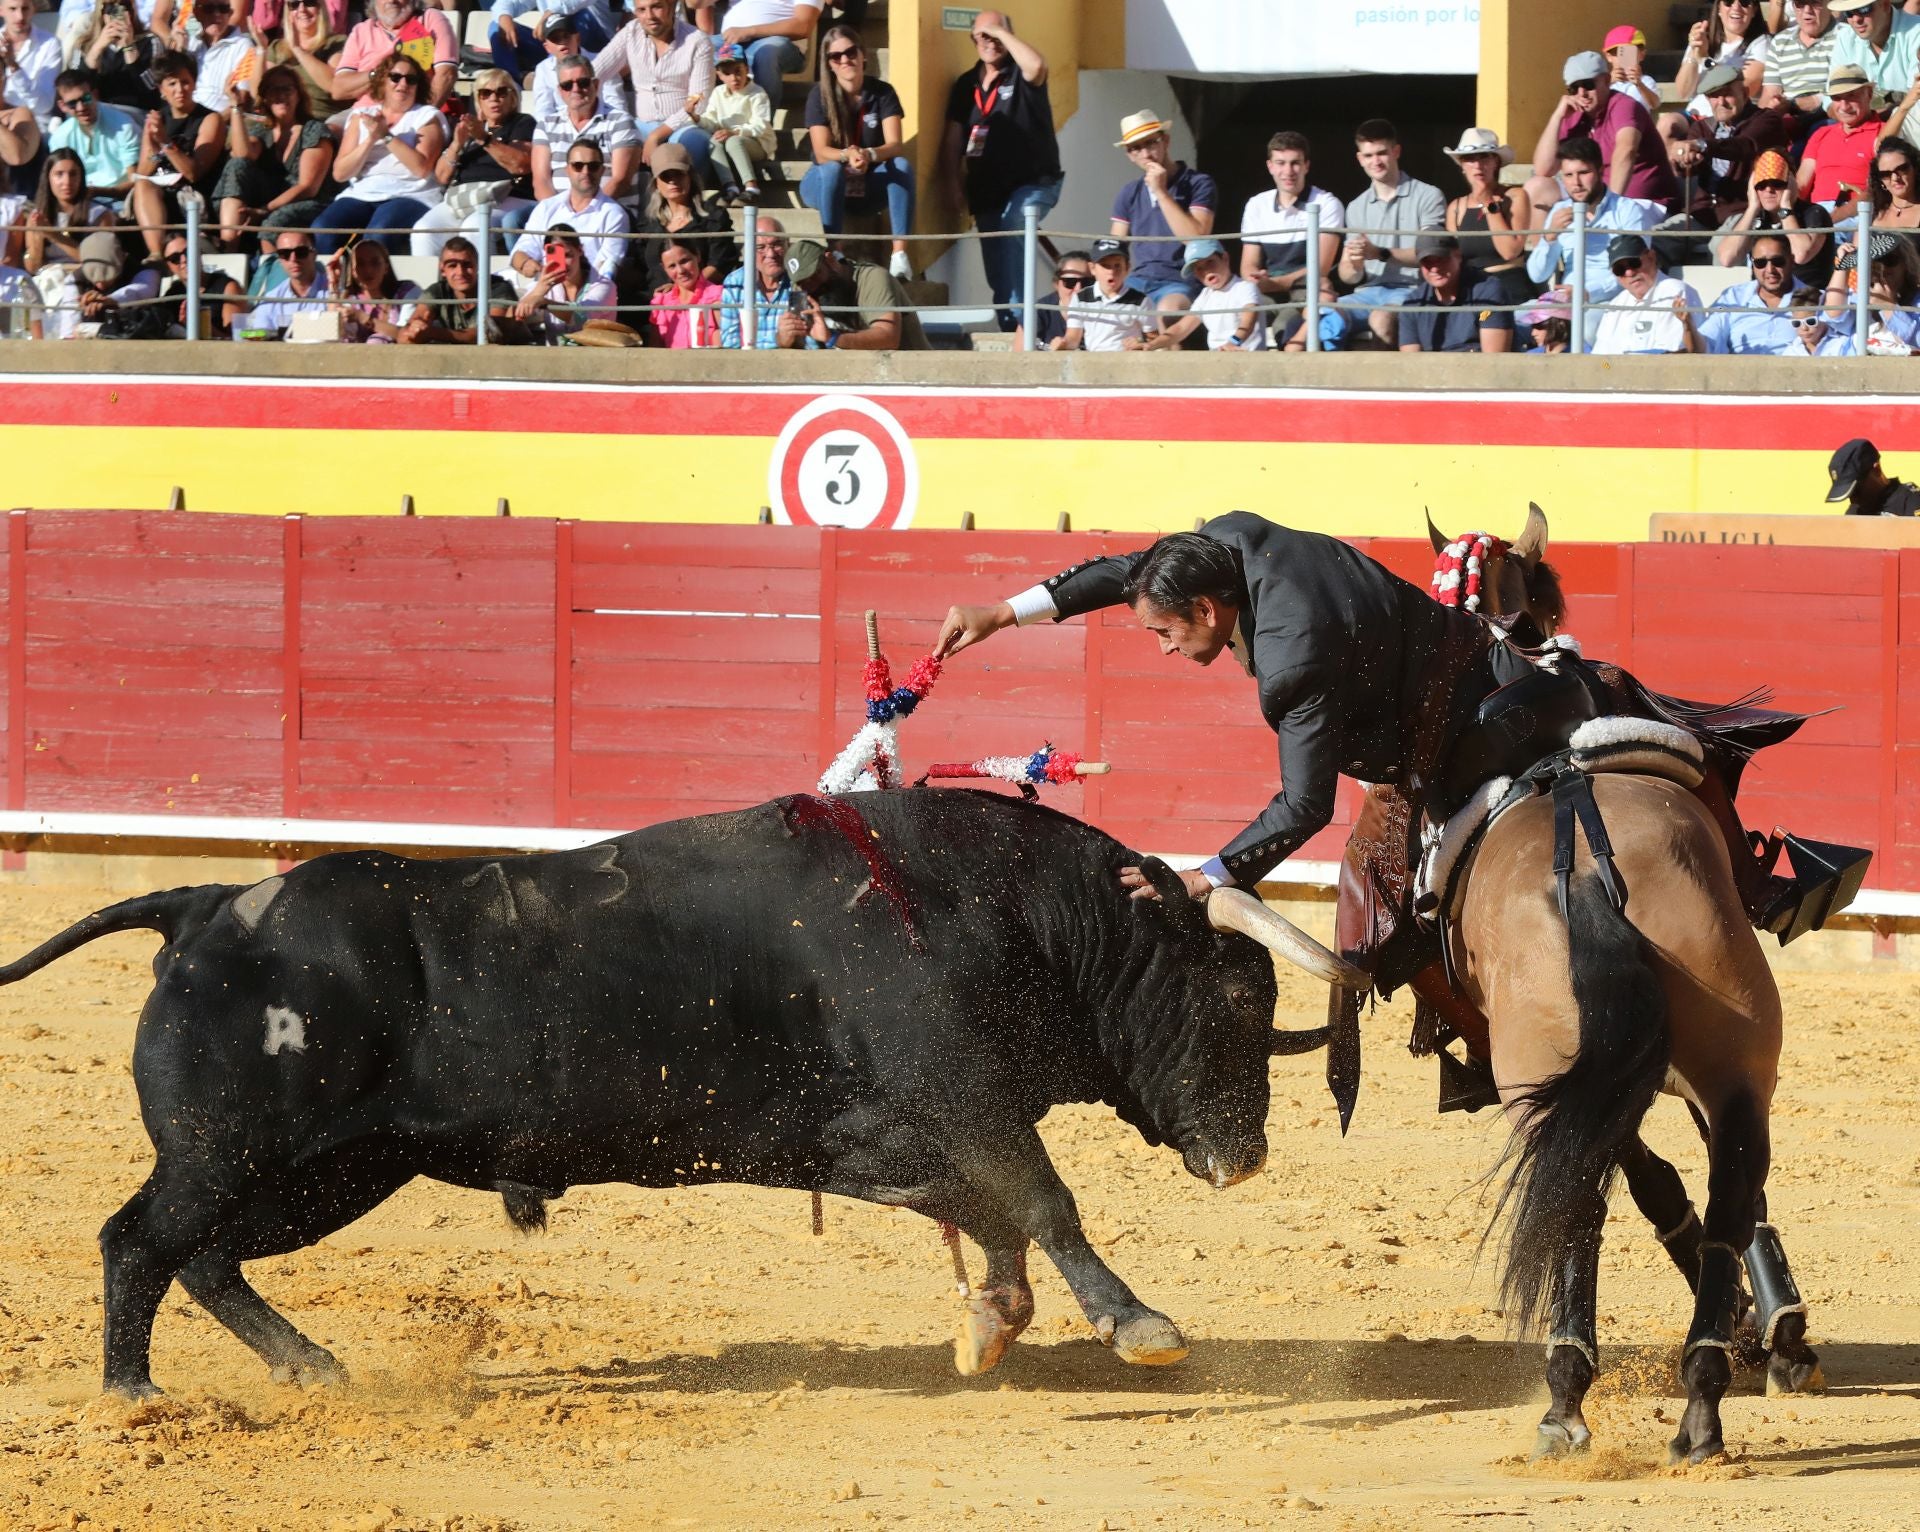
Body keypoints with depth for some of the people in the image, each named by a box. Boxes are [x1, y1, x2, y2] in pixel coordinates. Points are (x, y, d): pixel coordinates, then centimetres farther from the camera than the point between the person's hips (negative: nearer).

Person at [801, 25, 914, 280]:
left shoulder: (882, 93, -6)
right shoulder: (820, 96, -10)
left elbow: (896, 145, -18)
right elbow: (822, 153, -19)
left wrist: (868, 155, -41)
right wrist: (847, 156, -42)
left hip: (869, 183, 2)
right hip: (825, 183, -2)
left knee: (902, 166, -28)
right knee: (833, 170, -35)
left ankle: (900, 254, -37)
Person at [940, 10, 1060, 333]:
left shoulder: (1020, 75, -4)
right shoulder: (966, 85, 11)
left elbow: (1036, 66, -30)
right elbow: (952, 141, 9)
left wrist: (1002, 33, -19)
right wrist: (954, 188, -2)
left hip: (1033, 183, -6)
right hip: (987, 191, 6)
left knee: (1010, 231, -30)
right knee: (997, 271, 6)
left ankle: (1017, 316, -27)